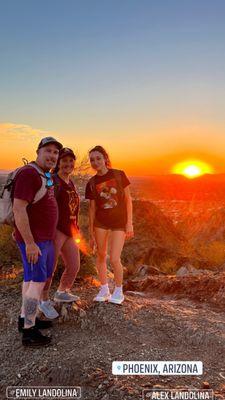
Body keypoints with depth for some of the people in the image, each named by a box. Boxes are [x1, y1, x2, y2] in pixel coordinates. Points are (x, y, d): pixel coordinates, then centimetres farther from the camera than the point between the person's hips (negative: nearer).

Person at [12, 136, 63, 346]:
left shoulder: (45, 175, 12)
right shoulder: (28, 173, -18)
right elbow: (18, 209, -24)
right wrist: (30, 243, -24)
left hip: (44, 237, 10)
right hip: (33, 239, -10)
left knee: (31, 278, 17)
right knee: (37, 281, -5)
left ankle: (25, 318, 31)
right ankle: (29, 332, 6)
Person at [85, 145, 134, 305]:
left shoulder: (119, 175, -4)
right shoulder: (92, 183, 1)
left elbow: (128, 199, -2)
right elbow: (92, 208, 5)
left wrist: (129, 223, -7)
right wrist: (91, 233, 4)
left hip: (119, 222, -2)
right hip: (100, 222, 3)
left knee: (114, 259, -7)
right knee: (101, 256, 8)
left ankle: (119, 291, 17)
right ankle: (104, 289, 27)